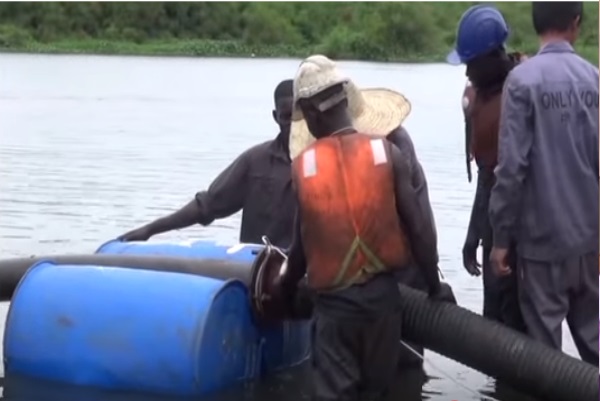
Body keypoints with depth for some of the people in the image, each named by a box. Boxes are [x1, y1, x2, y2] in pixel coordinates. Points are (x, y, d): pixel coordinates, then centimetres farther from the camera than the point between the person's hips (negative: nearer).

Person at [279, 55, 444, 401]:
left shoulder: (303, 166, -5)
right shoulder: (387, 153, -7)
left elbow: (303, 243, 2)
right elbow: (419, 226, -6)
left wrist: (287, 286, 22)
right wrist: (434, 282, 10)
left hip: (333, 300, -1)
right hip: (381, 291, 1)